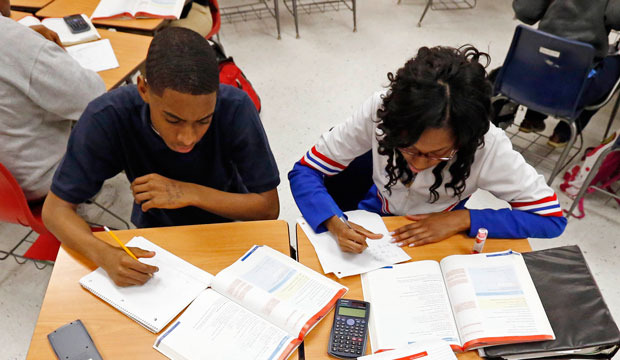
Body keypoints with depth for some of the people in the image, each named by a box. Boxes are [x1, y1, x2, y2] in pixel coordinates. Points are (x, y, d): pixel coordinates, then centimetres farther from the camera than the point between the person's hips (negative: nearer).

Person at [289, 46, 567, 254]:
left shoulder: (487, 145, -26)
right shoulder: (379, 110, -25)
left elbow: (551, 216, -16)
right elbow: (304, 171, -19)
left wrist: (462, 219, -26)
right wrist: (335, 224, -36)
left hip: (437, 242, 0)